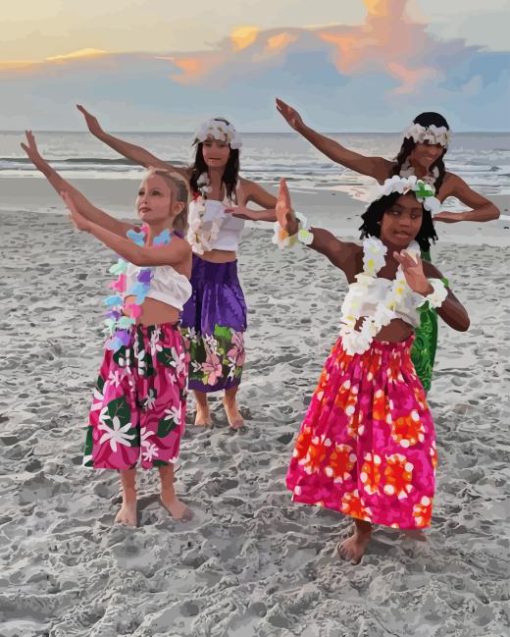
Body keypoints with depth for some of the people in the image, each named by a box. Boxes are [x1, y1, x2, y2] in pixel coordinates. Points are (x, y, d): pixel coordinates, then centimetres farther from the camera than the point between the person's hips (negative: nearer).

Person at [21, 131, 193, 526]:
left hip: (163, 345, -4)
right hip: (125, 341, 4)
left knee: (164, 419, 10)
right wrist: (45, 167, -9)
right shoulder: (132, 234, 5)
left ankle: (168, 493, 31)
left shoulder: (179, 246, -11)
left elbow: (141, 257, -31)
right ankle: (129, 497, 27)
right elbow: (86, 208, -2)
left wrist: (87, 227, -33)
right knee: (120, 419, 8)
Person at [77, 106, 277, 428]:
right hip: (193, 271, 1)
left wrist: (253, 214, -18)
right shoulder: (191, 179, -4)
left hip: (225, 276, 0)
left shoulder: (244, 188, -3)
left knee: (229, 341, -4)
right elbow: (144, 157, -8)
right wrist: (101, 134, -11)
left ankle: (231, 402, 25)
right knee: (194, 342, 7)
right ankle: (202, 405, 30)